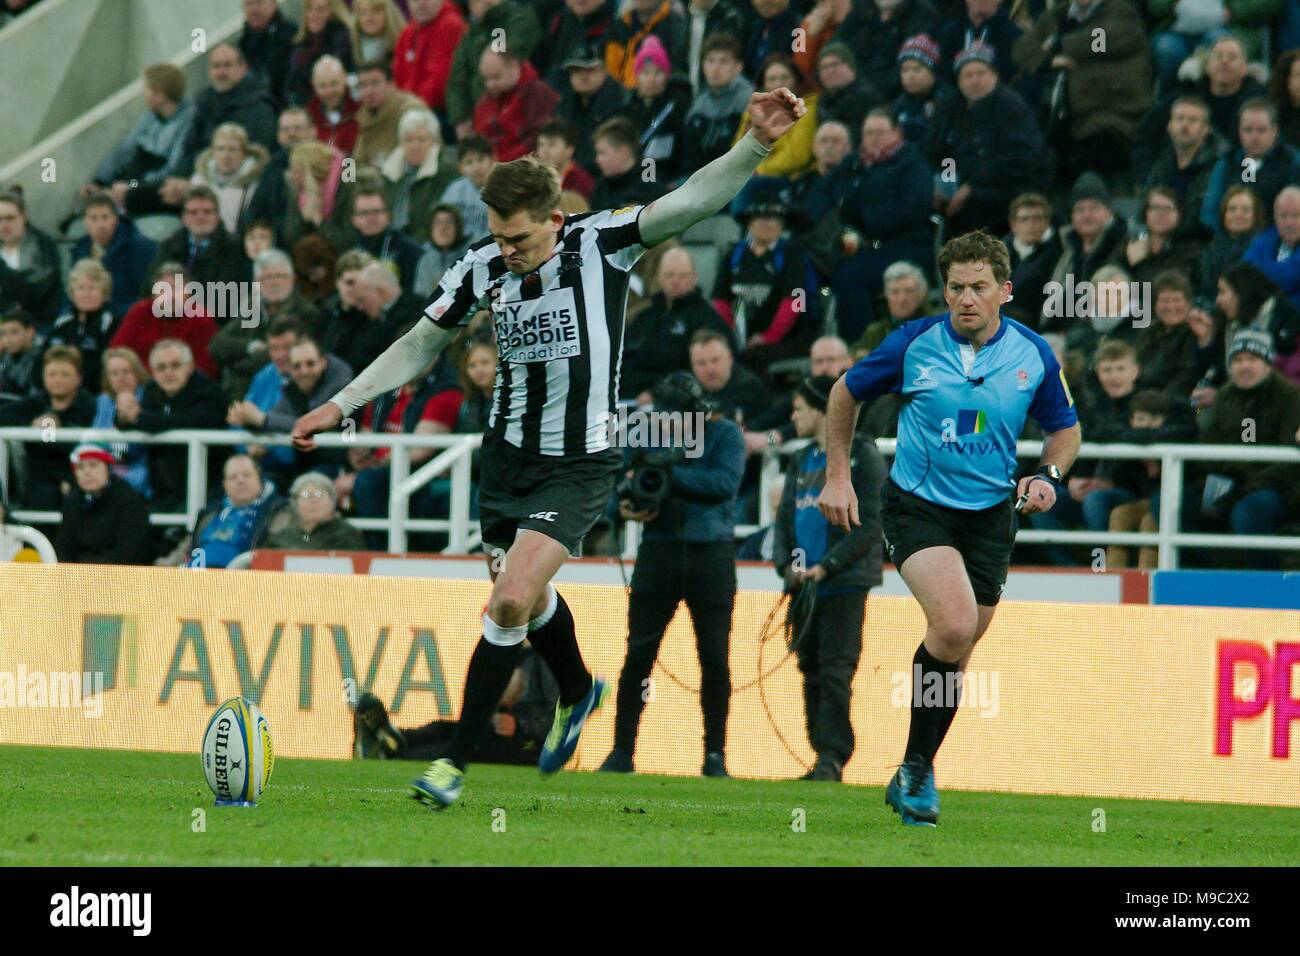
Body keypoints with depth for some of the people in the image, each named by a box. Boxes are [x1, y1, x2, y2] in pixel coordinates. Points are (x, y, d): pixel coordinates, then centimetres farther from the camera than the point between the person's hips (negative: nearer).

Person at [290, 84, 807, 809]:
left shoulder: (601, 244, -14)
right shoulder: (483, 268, -3)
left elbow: (691, 202, -25)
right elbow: (422, 345, 11)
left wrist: (757, 146, -40)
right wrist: (340, 405, 7)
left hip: (579, 464, -5)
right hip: (509, 455, 5)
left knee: (512, 600, -16)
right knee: (524, 597, 18)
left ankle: (457, 762, -8)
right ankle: (578, 692, 51)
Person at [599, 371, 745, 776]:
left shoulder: (725, 434, -2)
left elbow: (725, 482, -17)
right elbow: (624, 486, 11)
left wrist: (668, 473, -23)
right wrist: (627, 506, -13)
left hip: (711, 555, -2)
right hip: (658, 551, 2)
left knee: (714, 658, -1)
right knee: (638, 655, -3)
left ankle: (715, 754, 8)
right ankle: (621, 750, 2)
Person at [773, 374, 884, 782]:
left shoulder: (862, 456, -2)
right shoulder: (800, 461, 19)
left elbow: (869, 526, -8)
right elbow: (785, 518, 17)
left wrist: (827, 566, -15)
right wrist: (786, 564, -2)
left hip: (844, 583, -7)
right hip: (804, 585, 7)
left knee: (835, 671, -13)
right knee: (811, 672, 4)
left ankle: (832, 757, -18)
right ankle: (822, 757, 7)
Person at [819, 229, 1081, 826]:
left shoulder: (1033, 356, -3)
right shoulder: (915, 344, -9)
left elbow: (1065, 429, 12)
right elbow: (845, 393, 7)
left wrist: (1048, 475, -7)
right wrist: (838, 476, 4)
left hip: (989, 516, 3)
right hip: (915, 506, -3)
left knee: (956, 651, 8)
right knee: (954, 624, -25)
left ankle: (916, 775, 26)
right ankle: (916, 766, -12)